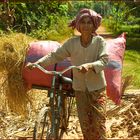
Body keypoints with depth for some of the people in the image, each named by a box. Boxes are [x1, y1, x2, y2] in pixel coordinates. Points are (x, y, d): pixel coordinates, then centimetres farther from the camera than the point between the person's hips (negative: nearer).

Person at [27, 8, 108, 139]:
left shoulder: (99, 41, -9)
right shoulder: (72, 43, -5)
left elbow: (104, 60, -18)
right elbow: (55, 56, -3)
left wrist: (89, 66, -37)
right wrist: (36, 63, -14)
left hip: (97, 87, -2)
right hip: (80, 88, 2)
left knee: (99, 121, -1)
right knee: (85, 122, 10)